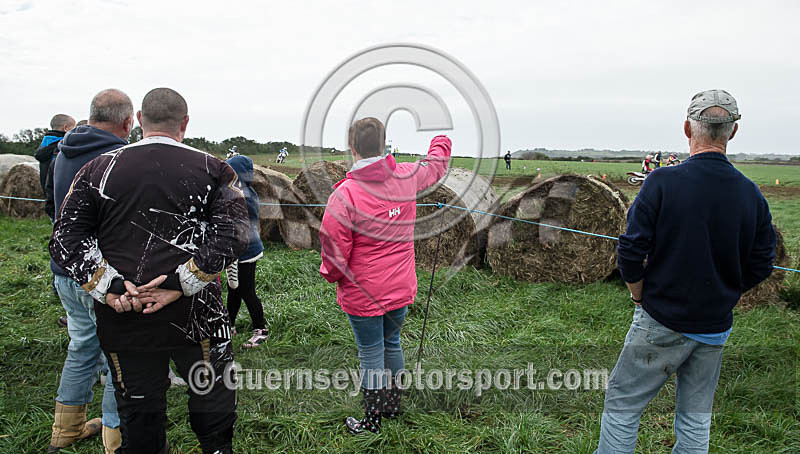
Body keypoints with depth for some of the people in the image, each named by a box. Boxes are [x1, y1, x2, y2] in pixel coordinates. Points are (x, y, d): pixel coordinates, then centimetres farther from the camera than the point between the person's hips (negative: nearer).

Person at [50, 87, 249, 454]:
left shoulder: (98, 169, 3)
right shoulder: (213, 170, -2)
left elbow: (66, 238, -3)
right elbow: (234, 234, -14)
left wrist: (110, 287, -9)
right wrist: (181, 283, -16)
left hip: (122, 317, 2)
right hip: (193, 314, -1)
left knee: (137, 409, 17)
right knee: (213, 395, 19)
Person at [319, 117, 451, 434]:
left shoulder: (344, 194, -23)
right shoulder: (406, 177, -7)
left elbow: (334, 251, -17)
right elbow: (435, 165, 16)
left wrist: (330, 274, 6)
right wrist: (441, 140, 38)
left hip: (363, 294, -5)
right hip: (401, 289, 5)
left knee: (371, 355, 9)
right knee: (392, 343, 23)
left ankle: (371, 421, 26)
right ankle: (393, 403, 41)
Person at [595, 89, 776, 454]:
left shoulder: (663, 182, -16)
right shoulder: (752, 195, -2)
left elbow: (631, 251, -16)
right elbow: (760, 267, 4)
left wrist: (641, 298, 1)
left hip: (661, 325, -5)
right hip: (716, 329, 5)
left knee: (621, 405, 9)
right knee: (696, 419, 19)